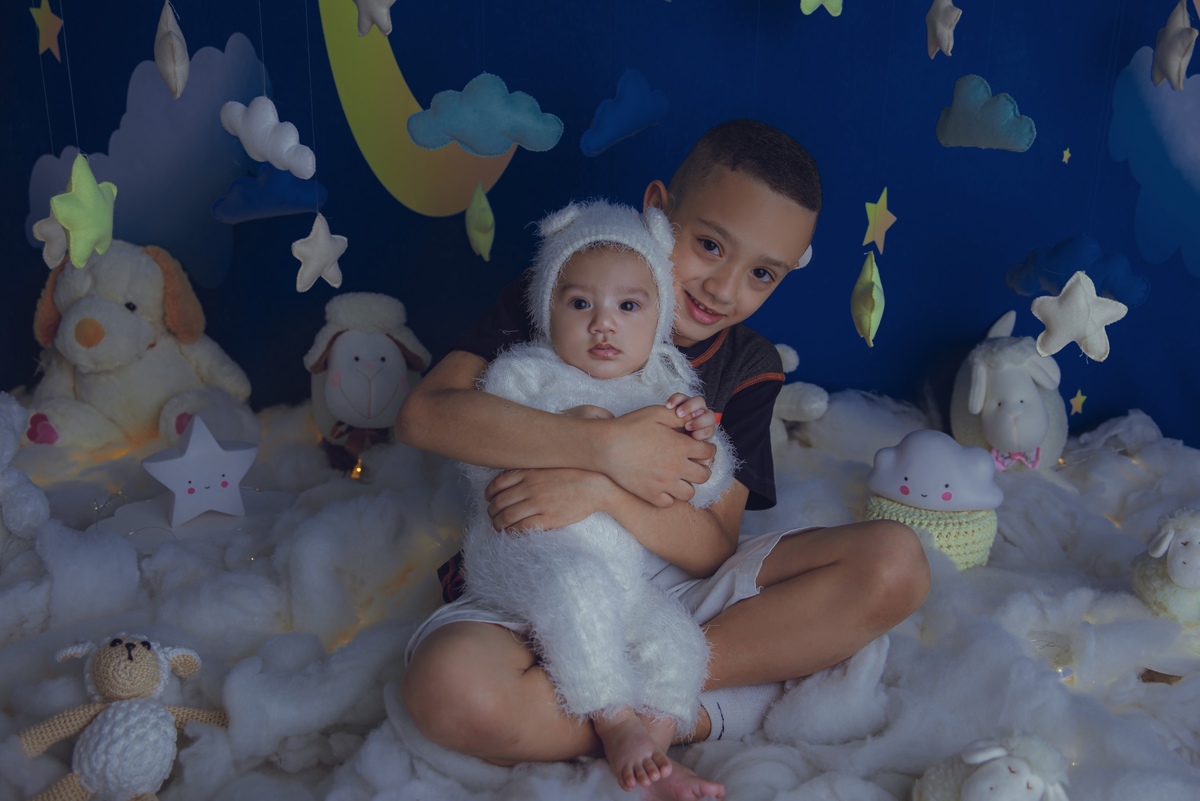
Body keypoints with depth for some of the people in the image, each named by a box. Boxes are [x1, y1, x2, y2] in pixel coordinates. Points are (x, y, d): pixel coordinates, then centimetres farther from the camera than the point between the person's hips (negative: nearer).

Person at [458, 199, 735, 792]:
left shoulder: (666, 392, 14)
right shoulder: (523, 373, 4)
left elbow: (705, 492, 10)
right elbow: (479, 459, -6)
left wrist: (701, 440, -10)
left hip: (628, 575, 5)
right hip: (528, 550, -4)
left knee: (677, 642, -17)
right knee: (580, 584, -34)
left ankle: (655, 750, -2)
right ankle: (616, 722, -19)